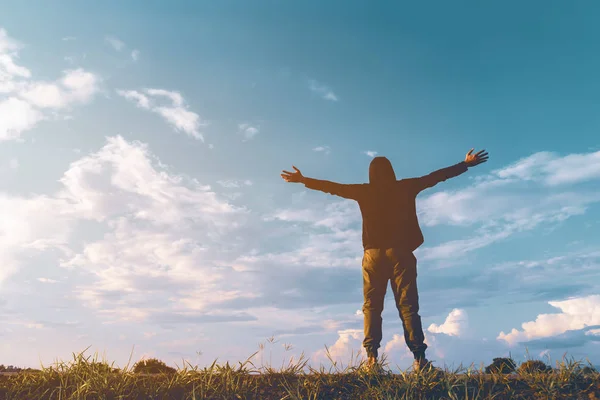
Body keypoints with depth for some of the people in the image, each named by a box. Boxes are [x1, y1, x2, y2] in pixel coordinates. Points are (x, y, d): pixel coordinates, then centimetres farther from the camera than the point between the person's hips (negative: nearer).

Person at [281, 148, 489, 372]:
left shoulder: (364, 191, 6)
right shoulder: (405, 188, 6)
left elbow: (332, 187, 11)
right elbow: (436, 176, 13)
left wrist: (303, 180, 21)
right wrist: (466, 165, 24)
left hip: (374, 253, 0)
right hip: (400, 252, 0)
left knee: (372, 305, 4)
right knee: (407, 305, 1)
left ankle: (371, 355, -7)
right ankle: (418, 356, -7)